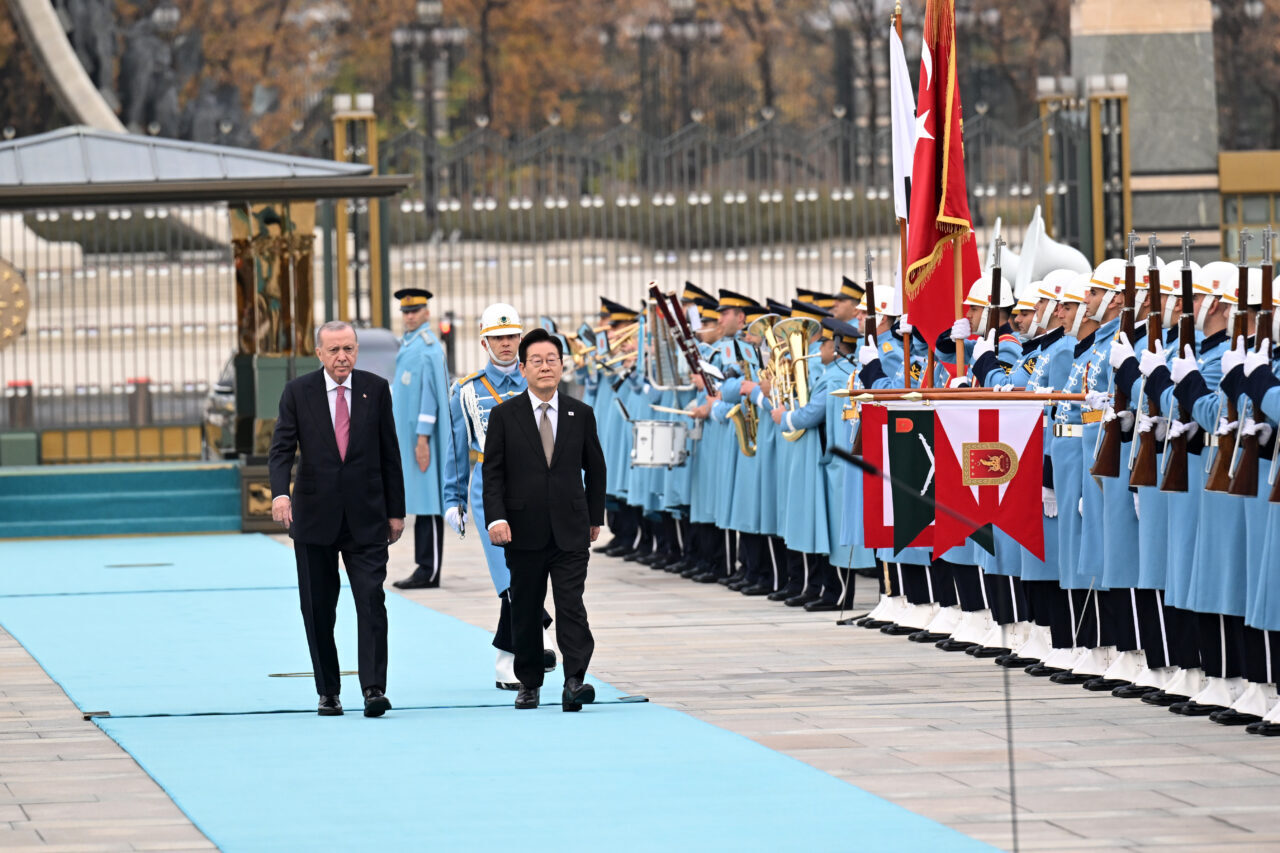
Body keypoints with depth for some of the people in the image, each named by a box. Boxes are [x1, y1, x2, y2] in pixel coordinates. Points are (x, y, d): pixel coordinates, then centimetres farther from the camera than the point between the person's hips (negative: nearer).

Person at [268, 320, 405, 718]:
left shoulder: (376, 389, 4)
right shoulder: (298, 392, 1)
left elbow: (390, 453, 8)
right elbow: (282, 448, -6)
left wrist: (396, 510, 7)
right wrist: (280, 493, -25)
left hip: (366, 517, 0)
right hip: (315, 517, 0)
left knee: (372, 602, -11)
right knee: (318, 611, 5)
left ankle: (374, 689, -13)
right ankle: (328, 693, 14)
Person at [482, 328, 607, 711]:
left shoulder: (581, 414, 6)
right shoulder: (504, 416, 2)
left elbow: (594, 468, 15)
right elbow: (493, 473, -1)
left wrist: (595, 516, 15)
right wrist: (496, 518, -13)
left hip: (570, 531, 0)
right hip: (524, 532, 0)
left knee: (571, 606, -11)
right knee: (525, 612, 7)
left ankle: (575, 681, -18)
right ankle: (529, 683, 18)